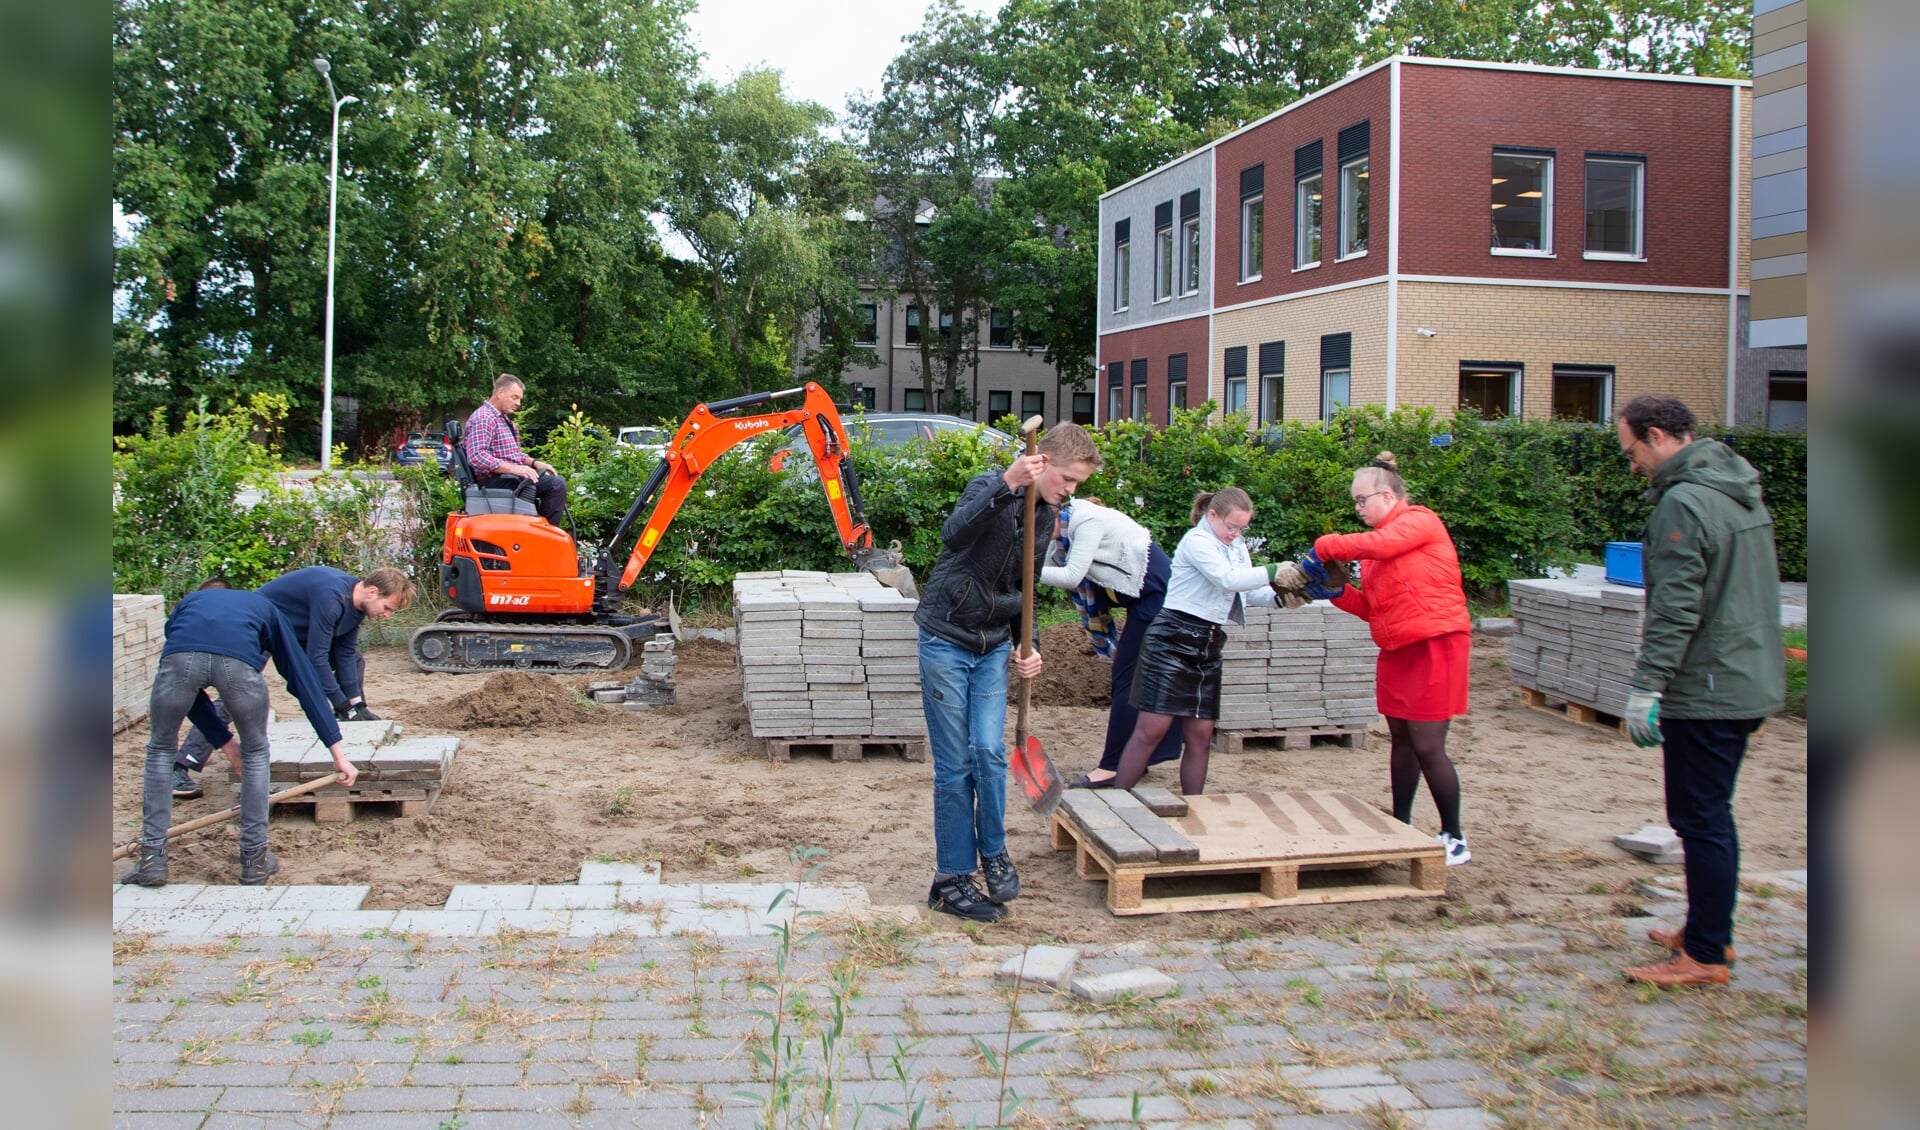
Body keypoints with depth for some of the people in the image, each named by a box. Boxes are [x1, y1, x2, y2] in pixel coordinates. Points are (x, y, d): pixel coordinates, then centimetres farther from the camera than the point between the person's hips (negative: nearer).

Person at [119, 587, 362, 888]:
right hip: (239, 661, -1)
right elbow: (304, 679, 32)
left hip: (179, 657, 1)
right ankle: (255, 862, 28)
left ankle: (152, 860, 25)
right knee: (255, 754, 24)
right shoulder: (262, 607, 40)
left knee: (160, 751, 27)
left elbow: (189, 687, 41)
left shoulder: (186, 603, 43)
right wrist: (337, 752, 31)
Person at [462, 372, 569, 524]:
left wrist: (534, 462, 10)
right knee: (556, 485, -23)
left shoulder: (502, 419, 21)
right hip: (494, 481, -11)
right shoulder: (483, 418, -13)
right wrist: (514, 468, -29)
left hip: (505, 477, 11)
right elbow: (476, 457, -26)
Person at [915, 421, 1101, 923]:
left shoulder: (1047, 517, 9)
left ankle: (993, 851, 18)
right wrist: (1007, 484, -45)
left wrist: (1027, 647, 3)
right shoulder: (992, 488, -14)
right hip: (947, 641, -6)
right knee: (955, 764, -1)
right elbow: (954, 534, -36)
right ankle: (952, 878, 11)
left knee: (990, 752, -5)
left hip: (993, 646, 6)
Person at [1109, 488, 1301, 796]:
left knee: (1200, 735, 6)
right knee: (1151, 730, -10)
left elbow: (1249, 591, 14)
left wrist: (1279, 594, -4)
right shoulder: (1196, 541, -9)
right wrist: (1272, 572, -21)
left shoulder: (1236, 546, 18)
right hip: (1173, 641, -8)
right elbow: (1228, 579, -22)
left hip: (1208, 646, 8)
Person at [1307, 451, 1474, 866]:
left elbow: (1378, 544, -28)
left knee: (1427, 745, -8)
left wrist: (1323, 548, -19)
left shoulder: (1420, 521, -8)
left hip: (1436, 644, -8)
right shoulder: (1378, 544, 13)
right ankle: (1400, 827, 23)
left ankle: (1454, 839, 3)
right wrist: (1336, 591, -3)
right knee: (1401, 739, 13)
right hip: (1396, 651, 8)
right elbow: (1372, 607, 12)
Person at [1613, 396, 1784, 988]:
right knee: (1711, 815, 19)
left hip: (1707, 690, -10)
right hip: (1751, 684, 10)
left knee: (1700, 819, -2)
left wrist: (1646, 688, -19)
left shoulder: (1683, 504, -18)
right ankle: (1711, 930, 30)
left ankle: (1705, 955, 6)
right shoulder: (1742, 491, 13)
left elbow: (1675, 609, -22)